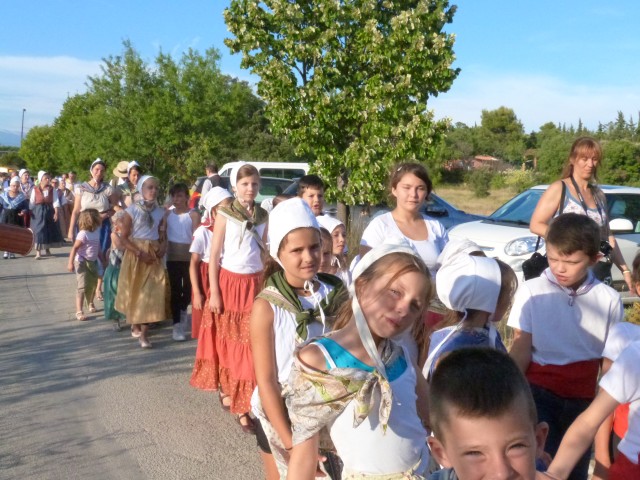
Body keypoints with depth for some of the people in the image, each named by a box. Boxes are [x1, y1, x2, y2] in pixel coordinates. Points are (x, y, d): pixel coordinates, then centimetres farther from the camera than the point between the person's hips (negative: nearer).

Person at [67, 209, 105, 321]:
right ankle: (79, 311, -7)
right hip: (82, 263, -7)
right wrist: (70, 262, -26)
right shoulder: (83, 234, -20)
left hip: (93, 262, 7)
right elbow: (74, 248, -21)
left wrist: (103, 260, 21)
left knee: (92, 285, 18)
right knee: (83, 286, -10)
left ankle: (90, 304, 41)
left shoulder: (96, 232, 4)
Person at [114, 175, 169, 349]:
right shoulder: (132, 210, -7)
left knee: (151, 293, -5)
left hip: (153, 255, 3)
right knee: (135, 291, 9)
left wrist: (163, 247, -12)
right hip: (135, 254, -2)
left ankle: (143, 333, -2)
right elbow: (124, 237, -9)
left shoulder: (160, 212, 4)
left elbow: (163, 235, 10)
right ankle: (135, 325, 30)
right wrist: (140, 253, -18)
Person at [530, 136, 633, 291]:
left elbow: (608, 237, 18)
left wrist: (625, 270, 11)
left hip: (601, 272, 6)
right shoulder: (559, 189, -2)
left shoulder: (599, 195, 15)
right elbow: (535, 225, -9)